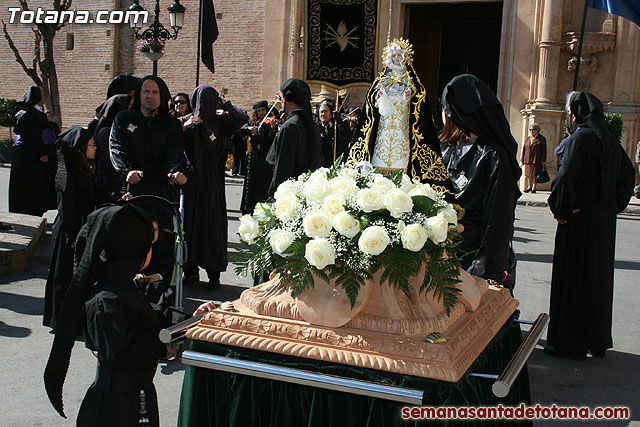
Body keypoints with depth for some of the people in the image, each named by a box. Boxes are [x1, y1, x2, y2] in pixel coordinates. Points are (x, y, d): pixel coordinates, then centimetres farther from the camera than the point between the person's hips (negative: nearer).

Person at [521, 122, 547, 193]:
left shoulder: (541, 139, -1)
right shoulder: (527, 139, 13)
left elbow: (544, 151, -3)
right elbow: (524, 149, 15)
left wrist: (543, 161, -9)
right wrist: (522, 160, 10)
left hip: (537, 160, -4)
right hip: (528, 160, 5)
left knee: (535, 174, -3)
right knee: (528, 175, 9)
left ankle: (534, 188, 4)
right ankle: (529, 187, 23)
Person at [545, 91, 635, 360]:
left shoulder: (580, 139, -16)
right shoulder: (610, 140, 10)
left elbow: (565, 178, -27)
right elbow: (628, 175, 17)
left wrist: (560, 211, -15)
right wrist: (615, 205, 16)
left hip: (580, 219, -8)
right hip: (606, 219, 8)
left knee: (572, 279, 1)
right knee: (599, 277, 16)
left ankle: (570, 343, 8)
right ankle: (598, 340, 27)